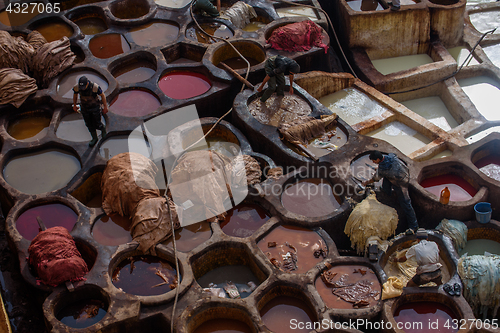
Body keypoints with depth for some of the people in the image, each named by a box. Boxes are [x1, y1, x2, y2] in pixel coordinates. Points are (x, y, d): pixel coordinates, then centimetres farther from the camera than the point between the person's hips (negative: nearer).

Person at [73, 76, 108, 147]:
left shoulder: (95, 87, -32)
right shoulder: (77, 87, -23)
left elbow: (103, 95, -14)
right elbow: (75, 95, 1)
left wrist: (105, 107, -5)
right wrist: (74, 106, 13)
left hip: (95, 107, -3)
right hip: (84, 108, 3)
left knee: (96, 124, 5)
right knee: (89, 125, 15)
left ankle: (103, 129, 40)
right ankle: (94, 138, 36)